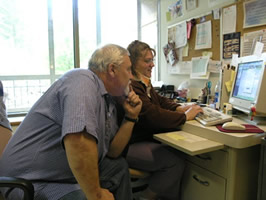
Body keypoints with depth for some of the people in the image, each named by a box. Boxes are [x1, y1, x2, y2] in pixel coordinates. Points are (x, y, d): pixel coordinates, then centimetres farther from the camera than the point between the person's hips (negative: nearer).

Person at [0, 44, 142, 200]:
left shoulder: (109, 100, 6)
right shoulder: (84, 80, -20)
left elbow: (112, 152, 9)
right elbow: (78, 141, -35)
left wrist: (130, 117, 0)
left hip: (70, 176, 9)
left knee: (119, 166, 11)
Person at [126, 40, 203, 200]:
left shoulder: (144, 82, 12)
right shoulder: (130, 86, -22)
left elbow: (160, 101, 17)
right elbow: (154, 116, -27)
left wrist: (180, 108, -1)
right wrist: (185, 116, -18)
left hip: (147, 138, 9)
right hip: (130, 145, -9)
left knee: (178, 152, -4)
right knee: (176, 163, -17)